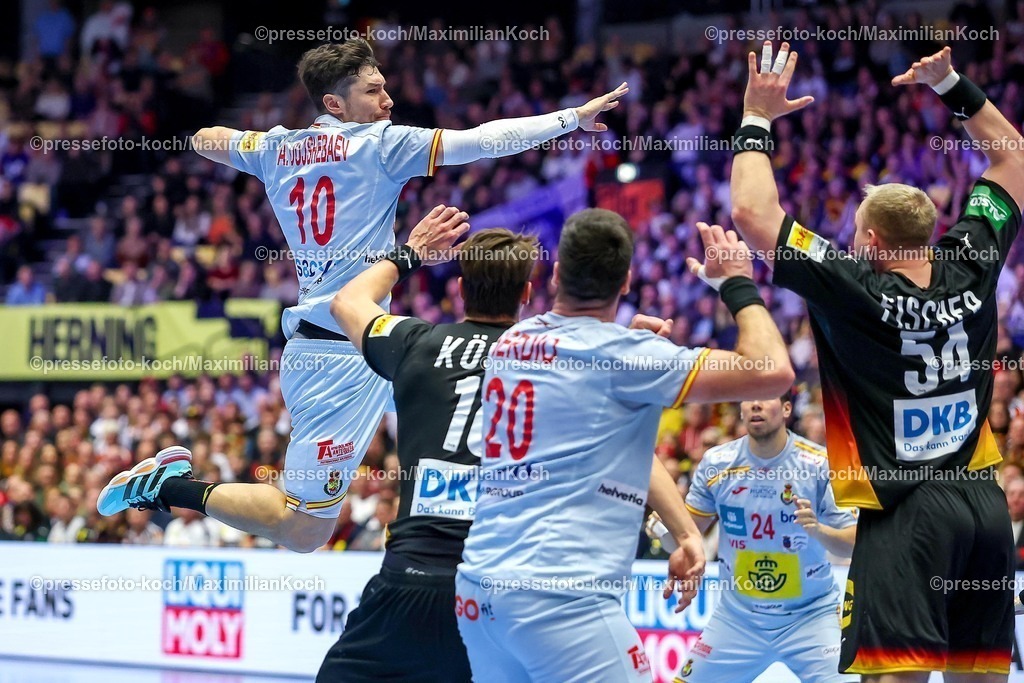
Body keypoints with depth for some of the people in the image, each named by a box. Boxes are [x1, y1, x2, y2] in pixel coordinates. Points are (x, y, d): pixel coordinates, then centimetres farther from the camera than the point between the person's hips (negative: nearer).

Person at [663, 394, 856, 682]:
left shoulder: (820, 463, -13)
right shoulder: (717, 462, -6)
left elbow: (852, 545, -13)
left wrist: (818, 530, -33)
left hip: (809, 616, -2)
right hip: (737, 618, 2)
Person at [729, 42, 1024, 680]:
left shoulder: (856, 291, -12)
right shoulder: (969, 270, 3)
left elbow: (753, 211, -12)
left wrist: (757, 120, 0)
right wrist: (952, 86, 20)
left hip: (905, 510, -6)